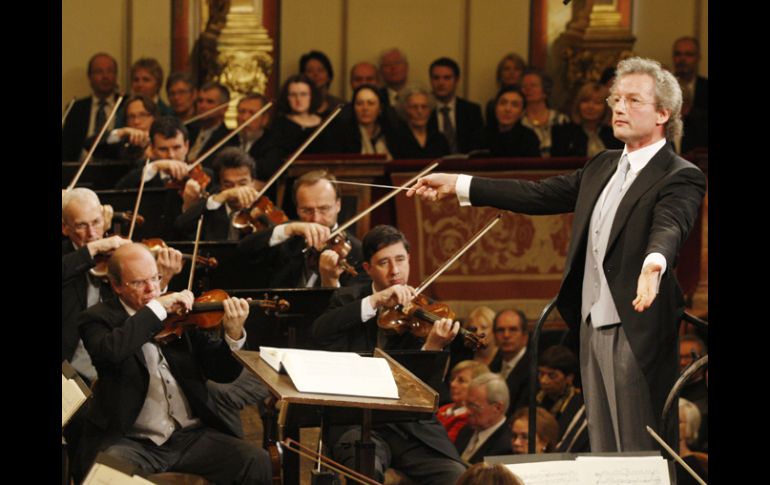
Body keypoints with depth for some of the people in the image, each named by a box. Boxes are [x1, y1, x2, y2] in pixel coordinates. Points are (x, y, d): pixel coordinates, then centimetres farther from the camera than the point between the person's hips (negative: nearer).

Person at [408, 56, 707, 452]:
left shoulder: (681, 178, -10)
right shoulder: (603, 167, 17)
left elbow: (669, 227, -29)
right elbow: (540, 194, 20)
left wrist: (654, 264, -52)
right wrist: (458, 185, 18)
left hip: (638, 334, -9)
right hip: (592, 328, 9)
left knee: (641, 456, -9)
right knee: (601, 453, 10)